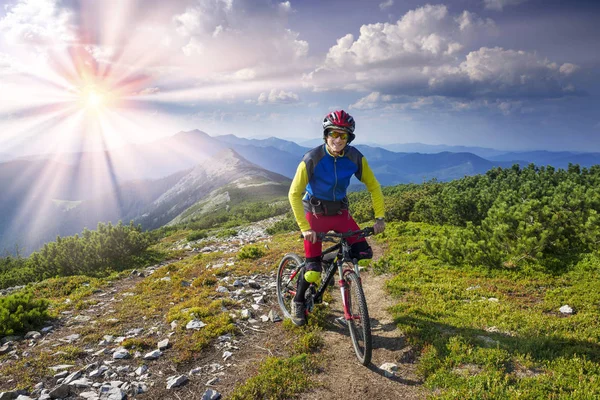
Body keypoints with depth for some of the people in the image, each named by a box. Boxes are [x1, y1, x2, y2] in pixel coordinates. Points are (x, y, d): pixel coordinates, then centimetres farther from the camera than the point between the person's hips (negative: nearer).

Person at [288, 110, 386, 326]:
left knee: (364, 253, -9)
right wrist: (305, 228, -24)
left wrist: (380, 217, -11)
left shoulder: (355, 157, -14)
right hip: (315, 214, -3)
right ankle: (298, 302, 23)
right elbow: (294, 194, -20)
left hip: (340, 212, 4)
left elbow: (373, 186, -2)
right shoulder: (312, 158, -23)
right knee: (313, 271, -6)